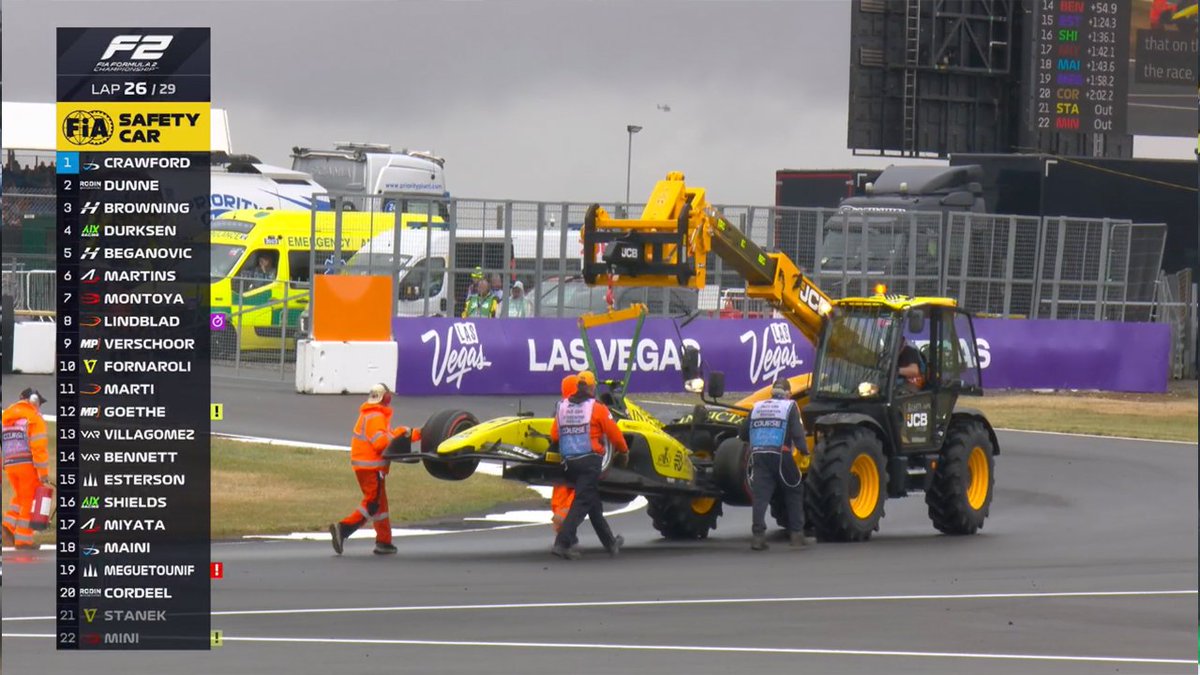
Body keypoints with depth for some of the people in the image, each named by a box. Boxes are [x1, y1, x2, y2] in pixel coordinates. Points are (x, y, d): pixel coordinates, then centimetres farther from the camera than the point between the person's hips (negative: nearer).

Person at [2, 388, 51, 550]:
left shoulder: (5, 419, 15)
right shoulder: (34, 418, -5)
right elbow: (39, 447, -14)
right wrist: (44, 474, -14)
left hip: (10, 465, 6)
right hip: (28, 465, -6)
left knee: (20, 497, 22)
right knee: (29, 501, 2)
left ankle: (9, 527, 2)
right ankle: (23, 539, 0)